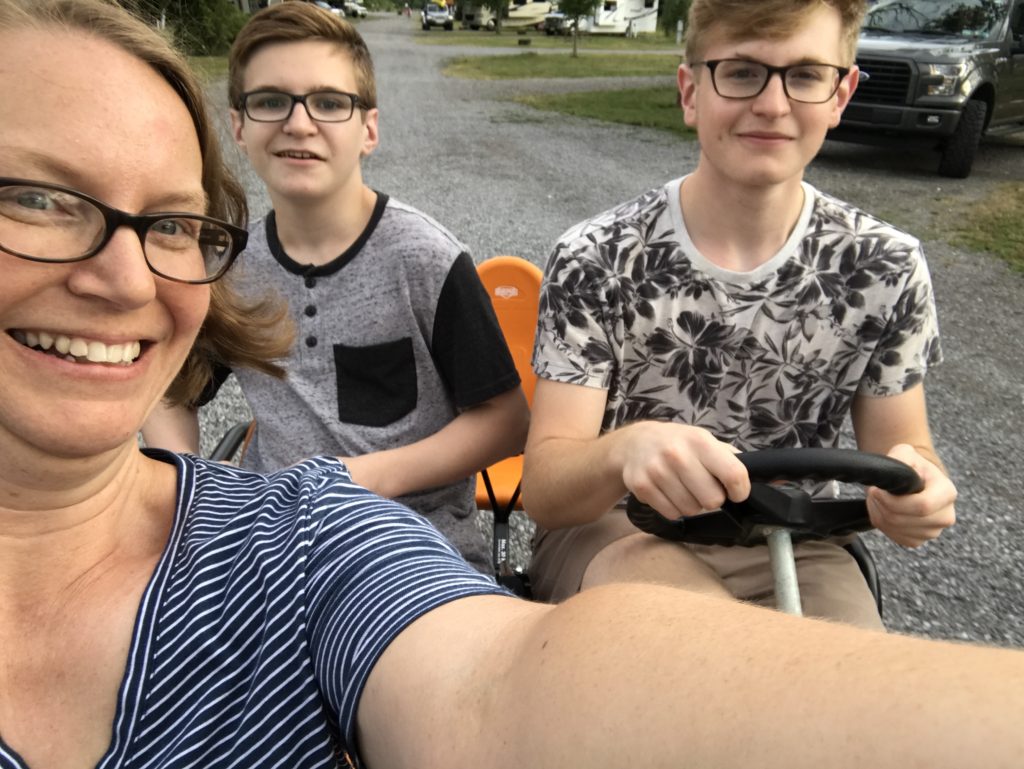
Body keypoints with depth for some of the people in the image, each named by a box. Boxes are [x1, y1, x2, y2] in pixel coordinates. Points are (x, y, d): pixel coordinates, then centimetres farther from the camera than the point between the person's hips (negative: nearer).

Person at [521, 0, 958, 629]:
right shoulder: (594, 260, -14)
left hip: (789, 547, 4)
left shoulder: (886, 268, -6)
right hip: (615, 529, -3)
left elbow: (902, 445, 5)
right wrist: (625, 449, -40)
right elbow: (543, 488, -16)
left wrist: (918, 491, -21)